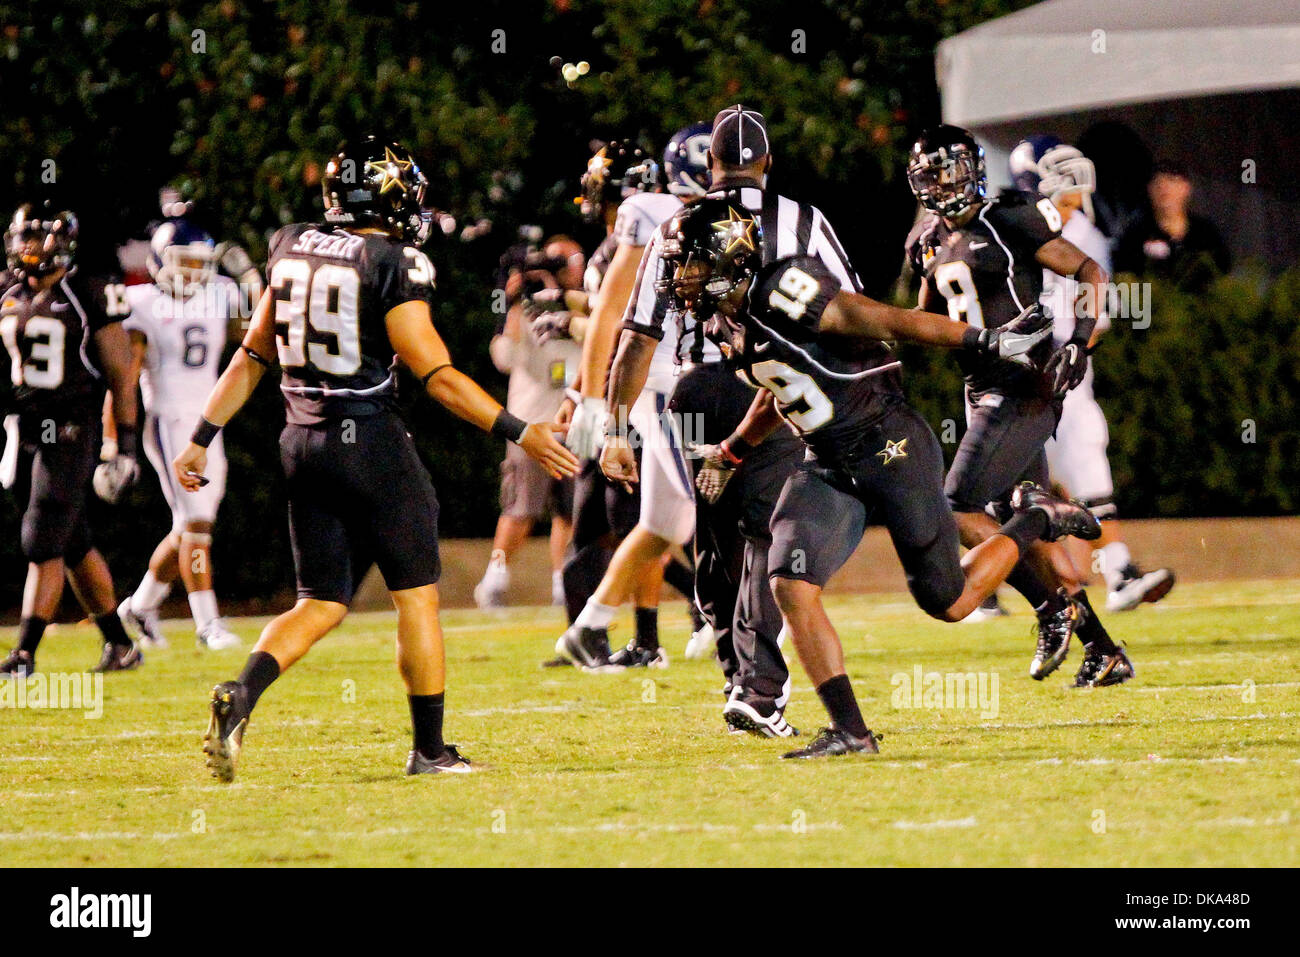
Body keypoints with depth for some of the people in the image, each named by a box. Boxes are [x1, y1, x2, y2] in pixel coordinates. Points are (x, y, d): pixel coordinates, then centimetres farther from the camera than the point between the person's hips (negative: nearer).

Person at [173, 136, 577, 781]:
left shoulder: (293, 251, 7)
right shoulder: (393, 264, -13)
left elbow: (252, 357, 13)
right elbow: (437, 376, -15)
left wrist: (202, 438, 20)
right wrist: (520, 434, -11)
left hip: (304, 441, 6)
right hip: (371, 441, -6)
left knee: (321, 605, 11)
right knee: (417, 596, 8)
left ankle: (240, 697, -13)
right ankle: (429, 749, 12)